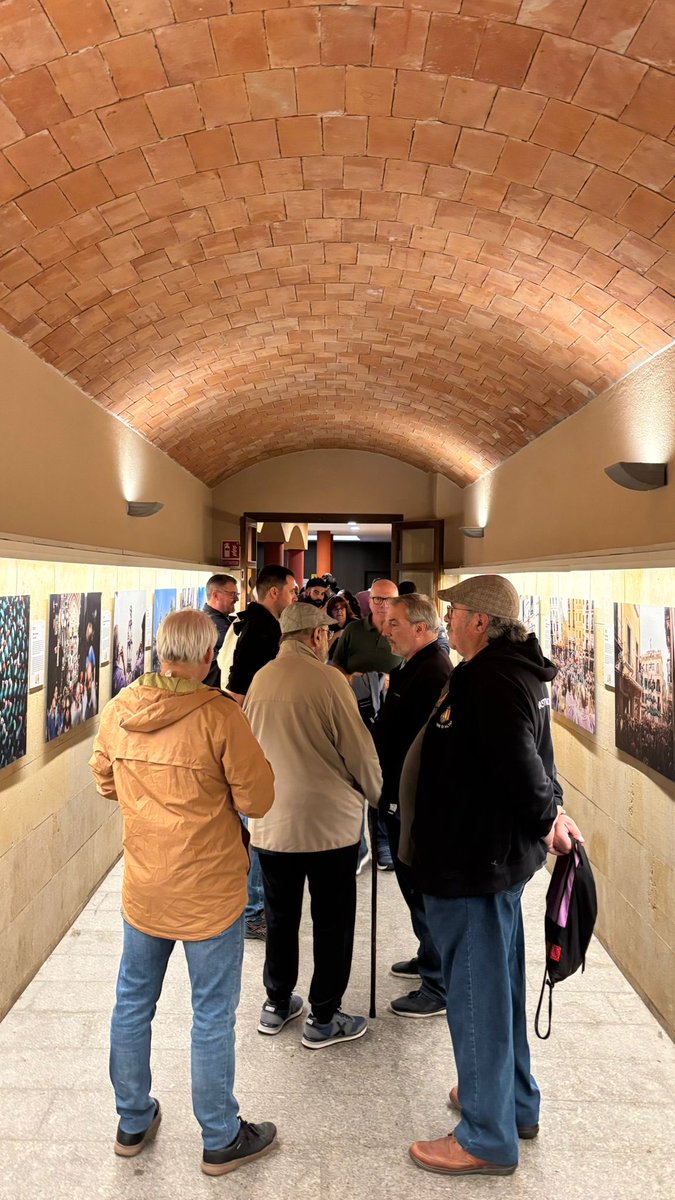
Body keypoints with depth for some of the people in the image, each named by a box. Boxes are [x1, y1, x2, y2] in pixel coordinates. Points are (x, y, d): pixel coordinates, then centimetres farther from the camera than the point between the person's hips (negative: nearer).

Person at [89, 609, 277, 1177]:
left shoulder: (118, 709, -6)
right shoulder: (219, 714, -22)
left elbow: (105, 782, 9)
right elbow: (257, 799, -18)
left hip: (142, 888, 5)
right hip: (208, 890, -5)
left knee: (133, 1003, 22)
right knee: (213, 1017, 12)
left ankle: (133, 1123, 41)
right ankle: (221, 1140, 30)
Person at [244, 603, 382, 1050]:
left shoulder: (260, 680, -1)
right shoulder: (328, 680, -16)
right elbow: (359, 750, -10)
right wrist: (376, 792, 9)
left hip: (270, 822, 5)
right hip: (329, 821, -5)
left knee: (280, 916, 20)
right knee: (332, 921, 11)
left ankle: (277, 1004, 34)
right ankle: (323, 1020, 22)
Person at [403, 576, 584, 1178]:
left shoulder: (490, 683, -26)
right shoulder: (517, 673, 8)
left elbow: (523, 767, -31)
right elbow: (532, 763, 14)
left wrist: (545, 818, -14)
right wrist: (549, 811, 3)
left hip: (473, 863, -10)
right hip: (500, 857, 10)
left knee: (477, 994, 6)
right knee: (499, 986, 24)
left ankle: (488, 1138, 25)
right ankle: (516, 1102, 43)